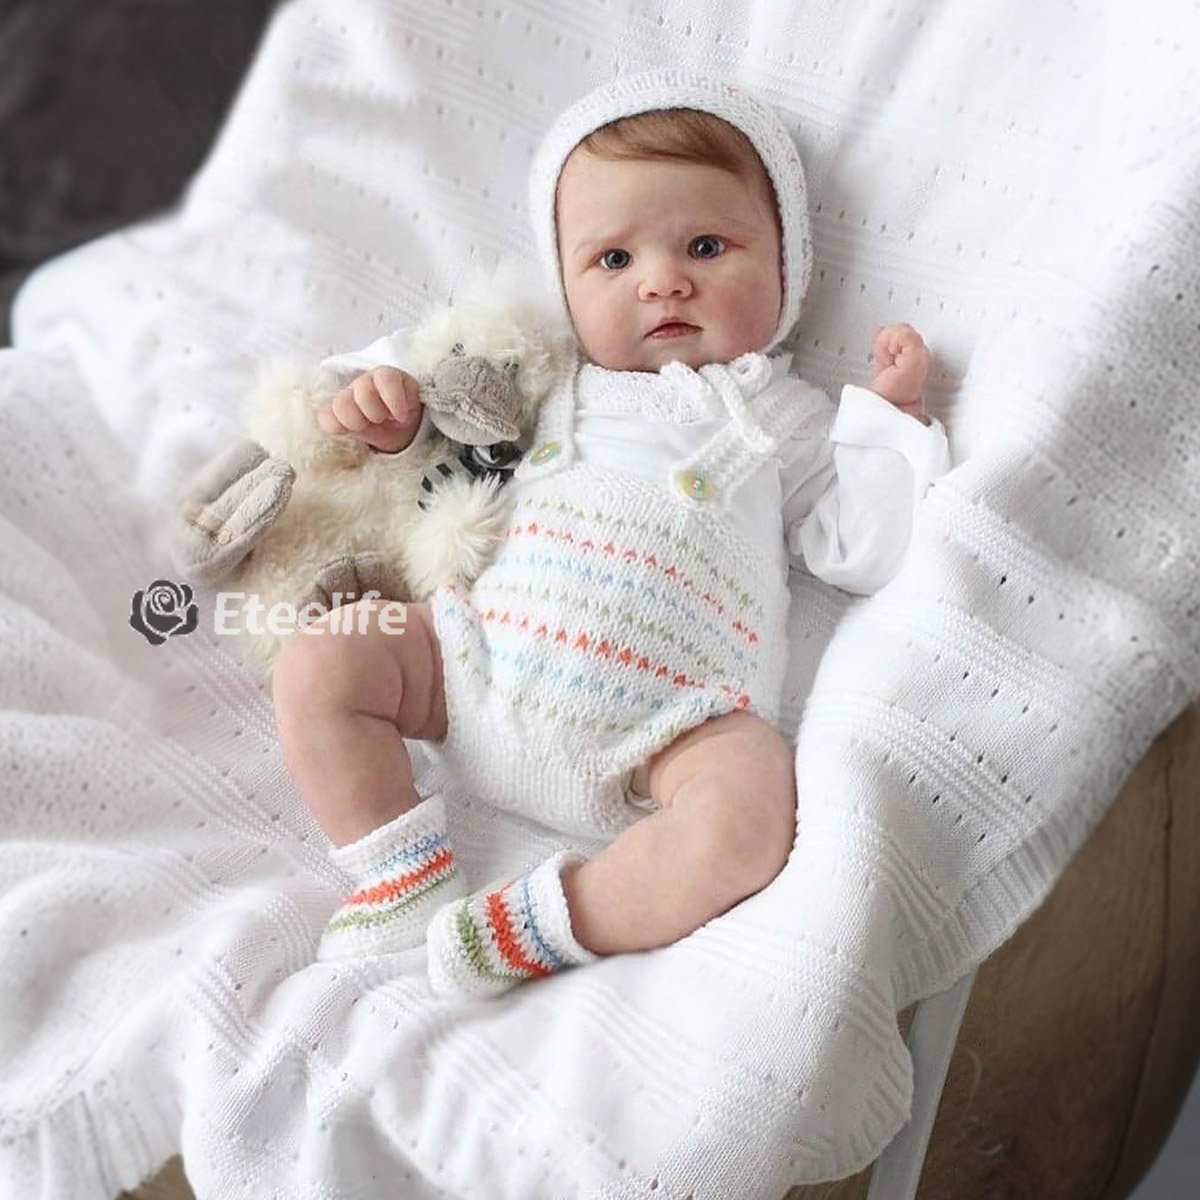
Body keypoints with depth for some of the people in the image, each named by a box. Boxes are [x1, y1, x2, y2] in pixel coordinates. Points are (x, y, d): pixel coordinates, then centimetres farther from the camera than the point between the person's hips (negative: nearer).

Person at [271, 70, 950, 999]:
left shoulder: (783, 414, 16)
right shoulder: (553, 389, 22)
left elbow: (864, 552, 8)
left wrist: (892, 416, 1)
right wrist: (396, 424, 10)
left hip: (659, 727, -3)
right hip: (486, 658, 4)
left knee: (752, 811, -32)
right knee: (319, 664, -9)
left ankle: (536, 926, -21)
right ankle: (408, 885, -8)